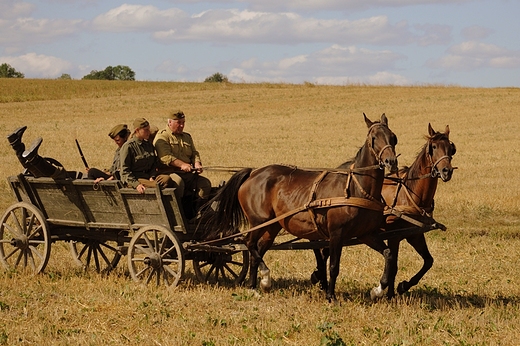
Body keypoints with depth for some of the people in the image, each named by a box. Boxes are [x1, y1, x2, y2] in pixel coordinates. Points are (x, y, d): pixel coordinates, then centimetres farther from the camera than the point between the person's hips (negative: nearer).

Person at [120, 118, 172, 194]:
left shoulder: (149, 145, 18)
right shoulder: (128, 147, -4)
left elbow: (154, 164, 22)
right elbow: (125, 170, -8)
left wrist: (152, 177, -2)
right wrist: (136, 184, -21)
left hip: (148, 177, 6)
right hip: (134, 179, -6)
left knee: (167, 179, -25)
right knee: (157, 185, -33)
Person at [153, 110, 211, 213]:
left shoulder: (187, 137, 25)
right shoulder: (162, 136, 0)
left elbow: (194, 153, 19)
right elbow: (165, 157, -14)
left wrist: (197, 164, -5)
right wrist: (182, 165, -26)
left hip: (188, 174, 6)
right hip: (168, 173, -6)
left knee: (205, 183, -15)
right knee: (178, 182, -37)